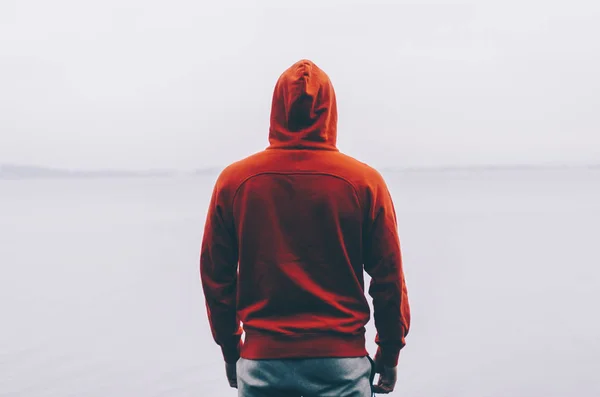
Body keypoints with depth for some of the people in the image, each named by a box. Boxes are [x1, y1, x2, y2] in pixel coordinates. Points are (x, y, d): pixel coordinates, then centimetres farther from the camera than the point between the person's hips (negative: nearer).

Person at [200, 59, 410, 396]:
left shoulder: (234, 180, -2)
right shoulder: (364, 181, -5)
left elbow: (216, 275, 3)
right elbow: (389, 277, -3)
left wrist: (230, 351, 14)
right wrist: (389, 354, 9)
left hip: (262, 360, 2)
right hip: (342, 361, -1)